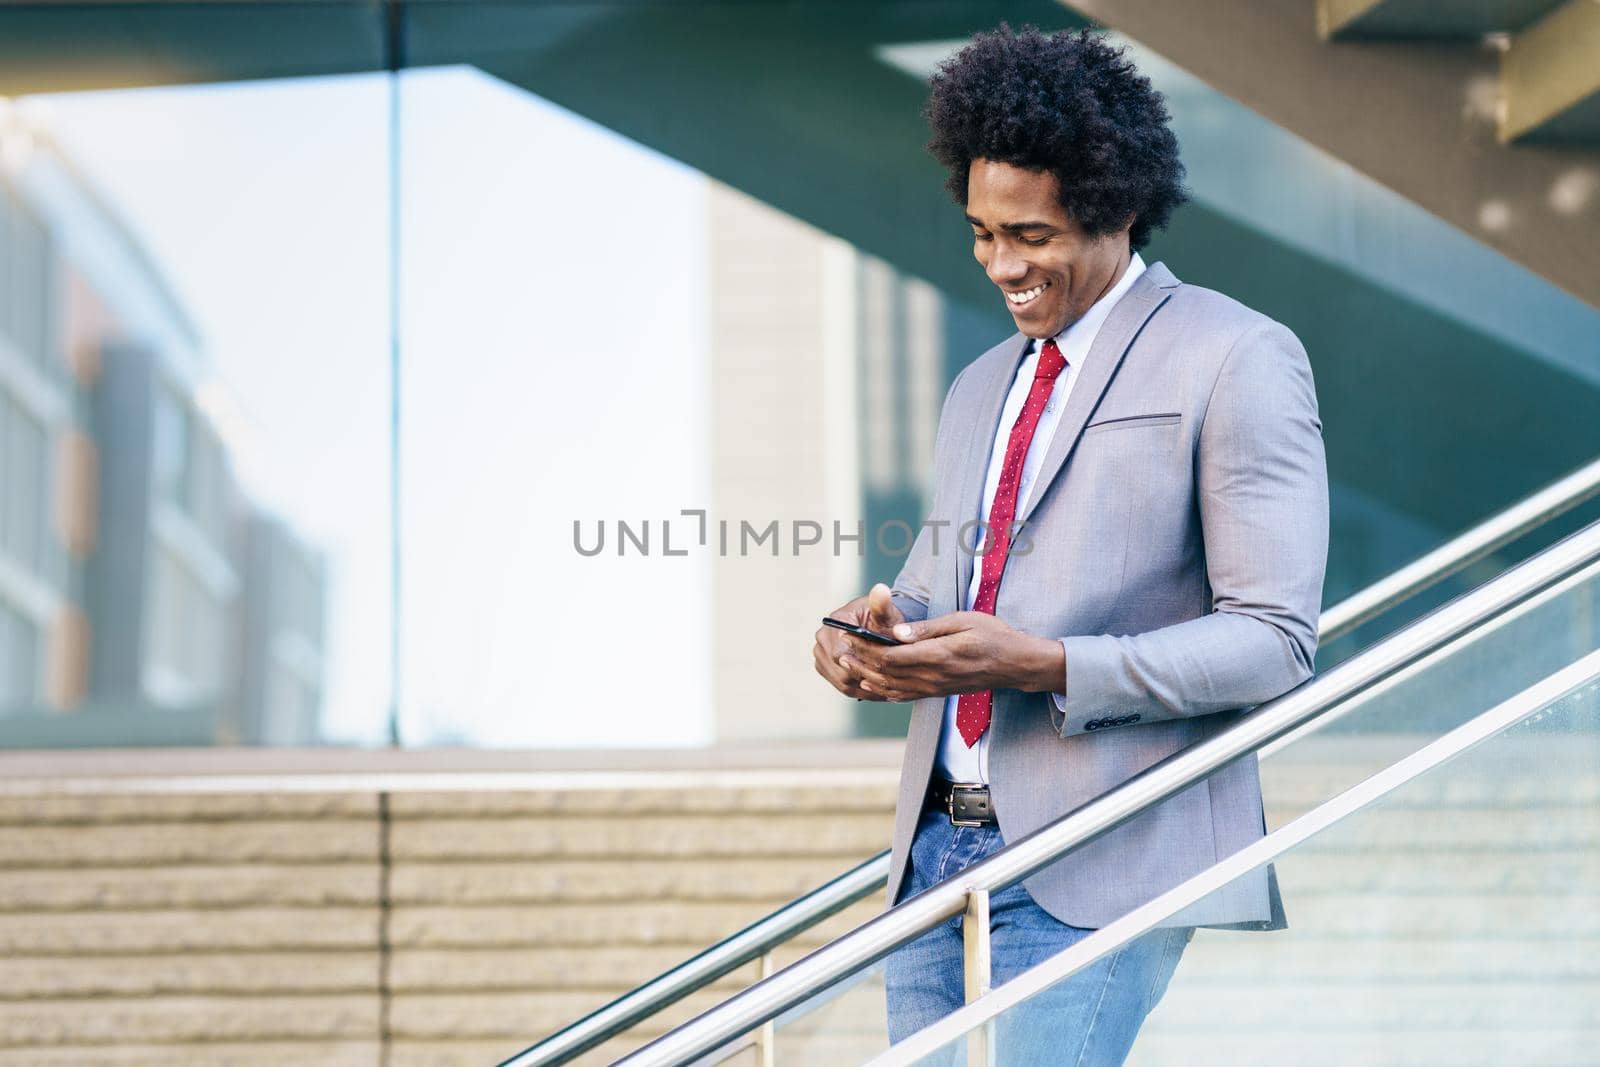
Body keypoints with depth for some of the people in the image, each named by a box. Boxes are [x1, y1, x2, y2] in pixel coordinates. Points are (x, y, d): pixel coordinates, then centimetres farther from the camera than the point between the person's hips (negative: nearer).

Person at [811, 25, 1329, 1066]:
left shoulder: (1237, 360, -4)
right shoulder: (981, 390, 21)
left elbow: (1273, 639, -10)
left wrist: (1043, 665, -19)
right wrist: (886, 618, 3)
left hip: (1093, 871, -7)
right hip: (937, 853, 7)